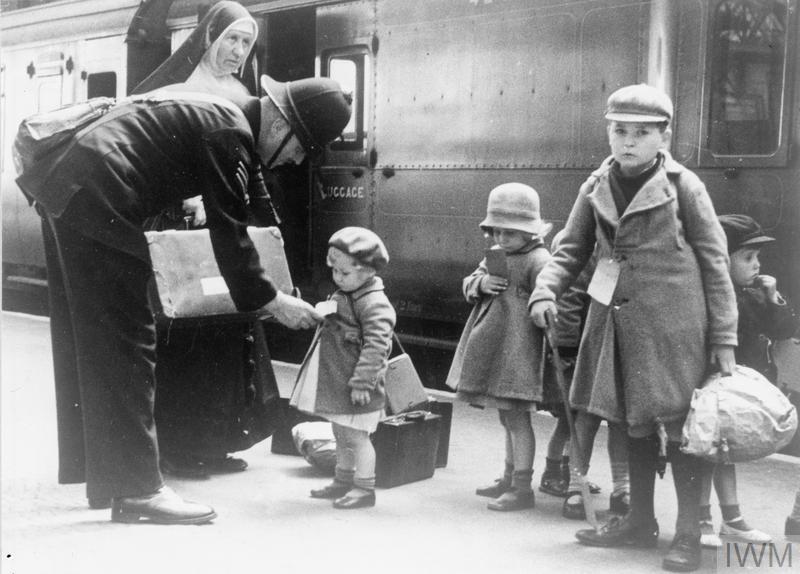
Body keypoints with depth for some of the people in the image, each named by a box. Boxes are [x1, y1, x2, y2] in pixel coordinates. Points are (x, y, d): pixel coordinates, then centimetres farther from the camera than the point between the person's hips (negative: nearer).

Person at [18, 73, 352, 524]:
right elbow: (230, 234, -12)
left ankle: (102, 473, 24)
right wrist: (272, 301, -3)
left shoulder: (215, 113, 19)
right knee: (126, 346, -6)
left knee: (88, 343, 14)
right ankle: (138, 488, -2)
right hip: (96, 205, -11)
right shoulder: (231, 133, -11)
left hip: (65, 193, 11)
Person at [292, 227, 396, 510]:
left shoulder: (374, 304, -19)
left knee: (355, 436, -3)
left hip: (356, 389, -10)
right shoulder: (342, 296, 12)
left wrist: (361, 382, -26)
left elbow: (375, 346, -25)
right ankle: (343, 481, 32)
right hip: (337, 382, 10)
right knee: (341, 434, 19)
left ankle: (364, 488, 6)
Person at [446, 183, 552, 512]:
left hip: (517, 348, -9)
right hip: (491, 346, 9)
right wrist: (480, 283, -6)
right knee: (507, 418, 18)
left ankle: (522, 488, -1)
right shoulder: (494, 256, 14)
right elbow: (468, 286, 17)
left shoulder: (538, 260, -14)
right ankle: (509, 479, 30)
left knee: (516, 416, -6)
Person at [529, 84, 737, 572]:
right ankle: (640, 522, 29)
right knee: (633, 421, 15)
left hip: (673, 325, -5)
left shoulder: (683, 186, -7)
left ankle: (689, 534, 10)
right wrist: (545, 290, -11)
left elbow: (715, 264, -5)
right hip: (618, 321, 5)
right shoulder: (597, 187, 5)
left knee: (677, 424, -1)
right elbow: (572, 251, 9)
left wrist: (724, 339, -6)